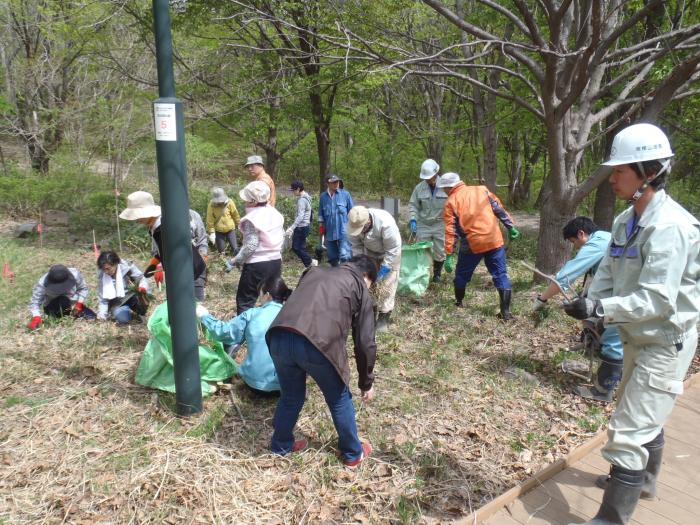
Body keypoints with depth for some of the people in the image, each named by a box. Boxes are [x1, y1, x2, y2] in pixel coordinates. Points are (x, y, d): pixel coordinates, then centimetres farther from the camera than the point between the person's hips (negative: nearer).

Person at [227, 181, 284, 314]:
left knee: (245, 301, 3)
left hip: (256, 265, -7)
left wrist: (235, 261, -12)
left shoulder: (252, 219, -16)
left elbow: (251, 246, -21)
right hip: (276, 262, 8)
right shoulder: (275, 214, 6)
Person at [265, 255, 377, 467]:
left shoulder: (315, 271, 31)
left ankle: (280, 445, 49)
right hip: (317, 344, -4)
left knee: (290, 395, 30)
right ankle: (352, 453, 39)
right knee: (340, 400, 23)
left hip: (279, 337, 4)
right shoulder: (361, 289, 19)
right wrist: (366, 383, 26)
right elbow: (365, 343, 15)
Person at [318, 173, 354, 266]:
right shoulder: (323, 196, 6)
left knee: (345, 256, -14)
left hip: (343, 231, -4)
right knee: (332, 257, 14)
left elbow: (352, 212, 3)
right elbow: (321, 214, 17)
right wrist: (321, 226, 12)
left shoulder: (345, 194, -3)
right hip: (329, 232, 4)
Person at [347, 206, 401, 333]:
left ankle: (383, 318, -2)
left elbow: (393, 250, -30)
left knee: (386, 284, -9)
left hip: (389, 253, -4)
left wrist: (384, 268, -28)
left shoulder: (386, 223, -41)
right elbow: (356, 246, -11)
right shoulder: (354, 223, -25)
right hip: (370, 252, 5)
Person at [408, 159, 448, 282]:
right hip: (423, 225, 1)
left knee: (439, 252, 8)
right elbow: (413, 205, 3)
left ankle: (437, 274, 29)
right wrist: (413, 219, -12)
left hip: (440, 225, -1)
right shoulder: (419, 188, -3)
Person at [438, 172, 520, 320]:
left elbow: (451, 231, -5)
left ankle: (458, 302, 34)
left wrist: (449, 255, -4)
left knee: (462, 274, 19)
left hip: (472, 243, -2)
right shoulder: (481, 189, 10)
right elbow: (499, 209, 8)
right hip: (494, 240, 3)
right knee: (501, 275, 5)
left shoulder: (451, 202, 0)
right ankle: (506, 312, 1)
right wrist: (511, 227, 15)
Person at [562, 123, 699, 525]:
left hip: (667, 342, -9)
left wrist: (600, 308, -36)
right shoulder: (627, 220, 1)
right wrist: (592, 306, -15)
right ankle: (643, 481, 51)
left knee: (630, 432, -7)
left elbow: (656, 299, -31)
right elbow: (607, 273, 2)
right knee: (645, 417, 28)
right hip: (638, 336, 9)